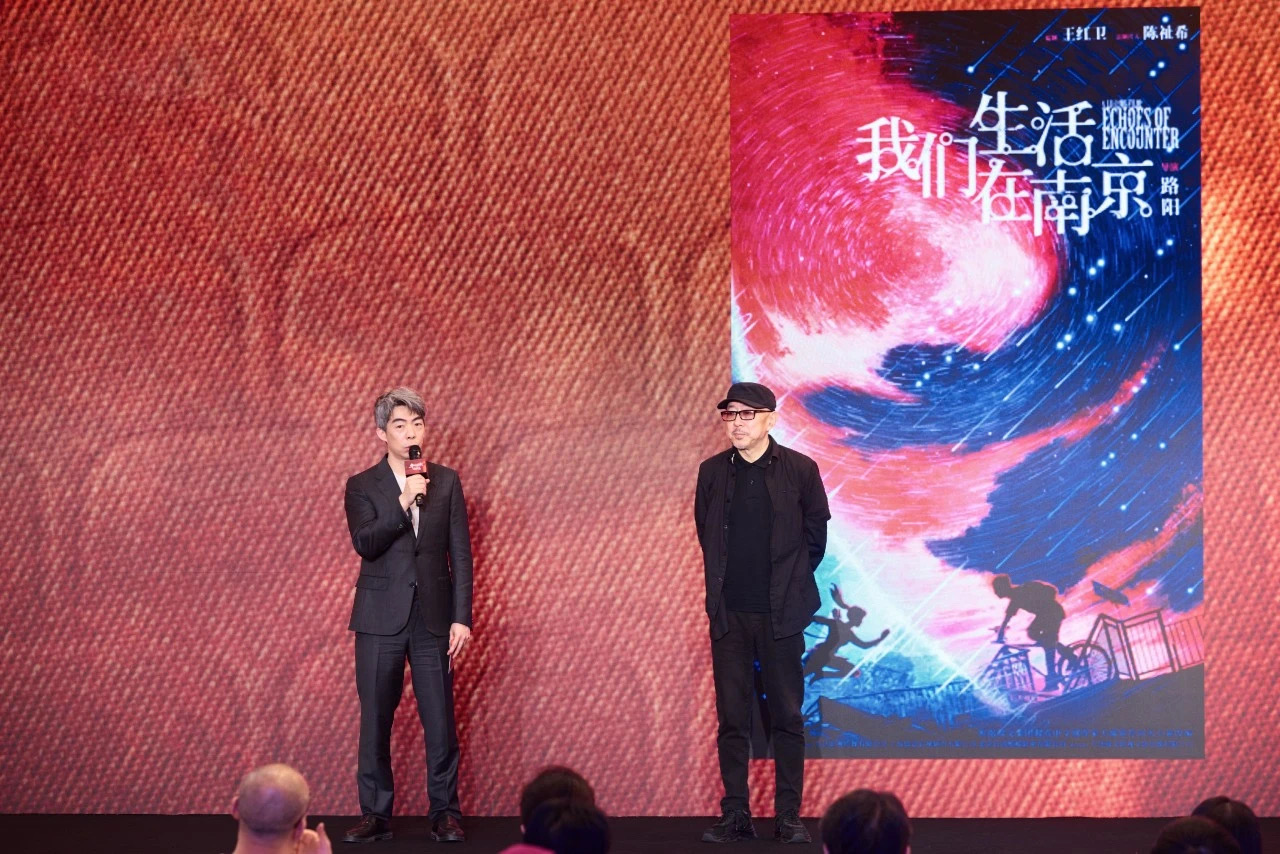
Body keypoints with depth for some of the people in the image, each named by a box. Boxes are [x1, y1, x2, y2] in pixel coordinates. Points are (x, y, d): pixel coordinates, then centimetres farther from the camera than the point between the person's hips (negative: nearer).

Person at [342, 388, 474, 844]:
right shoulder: (362, 486, 3)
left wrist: (462, 618, -1)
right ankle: (375, 813, 11)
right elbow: (365, 544, -12)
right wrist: (404, 502, -21)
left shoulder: (446, 482, 7)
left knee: (440, 720, -1)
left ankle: (445, 811, 8)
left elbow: (461, 553, 5)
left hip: (433, 616, 1)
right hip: (381, 617, 0)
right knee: (375, 719, 3)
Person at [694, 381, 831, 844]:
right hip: (728, 614, 2)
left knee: (787, 716, 1)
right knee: (731, 718, 3)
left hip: (780, 614, -2)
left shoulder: (799, 470, -2)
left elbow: (816, 534, 7)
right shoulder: (712, 472, 4)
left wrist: (791, 583, 10)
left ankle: (788, 816, 7)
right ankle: (735, 815, 9)